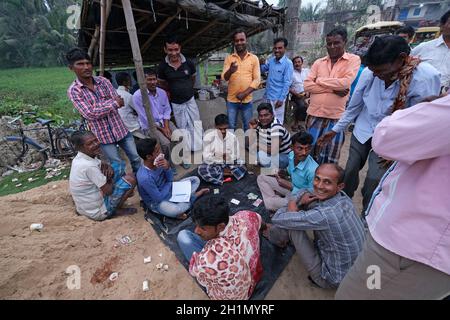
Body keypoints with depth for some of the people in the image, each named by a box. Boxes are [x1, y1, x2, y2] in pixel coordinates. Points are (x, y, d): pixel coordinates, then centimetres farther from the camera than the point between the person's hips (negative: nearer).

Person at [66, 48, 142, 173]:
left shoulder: (103, 81, 3)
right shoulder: (73, 91, -8)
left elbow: (117, 101, -5)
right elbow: (90, 114, -18)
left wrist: (98, 107, -17)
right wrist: (114, 103, -17)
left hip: (120, 129, 3)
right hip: (103, 135, -3)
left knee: (136, 159, 10)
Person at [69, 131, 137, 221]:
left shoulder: (81, 158, -3)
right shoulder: (88, 166, -31)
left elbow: (103, 165, 12)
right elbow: (108, 191, -26)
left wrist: (108, 168, -11)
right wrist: (110, 181, -5)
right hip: (97, 212, -8)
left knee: (119, 165, 6)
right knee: (130, 178, -13)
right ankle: (117, 210, 0)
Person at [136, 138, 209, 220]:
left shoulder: (158, 162, -14)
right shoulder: (145, 178, -33)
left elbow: (170, 179, -3)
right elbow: (159, 198, -24)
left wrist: (167, 168, -25)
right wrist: (169, 183, -9)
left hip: (167, 190, 7)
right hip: (156, 202, -7)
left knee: (195, 179, 4)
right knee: (176, 210, -37)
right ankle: (195, 195, -9)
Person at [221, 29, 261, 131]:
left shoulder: (254, 58, 2)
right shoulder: (229, 58, 3)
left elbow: (257, 79, -3)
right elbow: (224, 78, -6)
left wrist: (245, 93, -15)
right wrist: (230, 71, -29)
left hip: (247, 100, 0)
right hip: (231, 100, 1)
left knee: (248, 127, 12)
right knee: (231, 128, 10)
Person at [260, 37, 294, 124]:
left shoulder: (288, 63, -10)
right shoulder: (271, 60, 8)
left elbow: (287, 83, -12)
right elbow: (263, 69, 23)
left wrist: (281, 99, -17)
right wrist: (261, 63, 1)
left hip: (278, 98, -6)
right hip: (268, 96, 6)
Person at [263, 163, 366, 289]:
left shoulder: (324, 216, -37)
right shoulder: (342, 197, -12)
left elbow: (277, 219, -27)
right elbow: (304, 193, 5)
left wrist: (292, 204, -9)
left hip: (332, 279, -7)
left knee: (290, 223, -13)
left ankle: (274, 235, 24)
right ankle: (278, 231, 22)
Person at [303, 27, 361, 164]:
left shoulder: (353, 60, 2)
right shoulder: (318, 62, 10)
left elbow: (346, 82, -14)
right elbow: (307, 85, -2)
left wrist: (319, 80, -5)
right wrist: (333, 89, -10)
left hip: (336, 117, -2)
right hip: (314, 114, 3)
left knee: (330, 159, 8)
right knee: (311, 152, 11)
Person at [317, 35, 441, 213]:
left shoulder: (426, 78, -22)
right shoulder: (369, 73, -14)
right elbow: (354, 106, -1)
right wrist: (335, 130, 4)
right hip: (362, 131, 3)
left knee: (375, 178, -8)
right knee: (350, 170, 6)